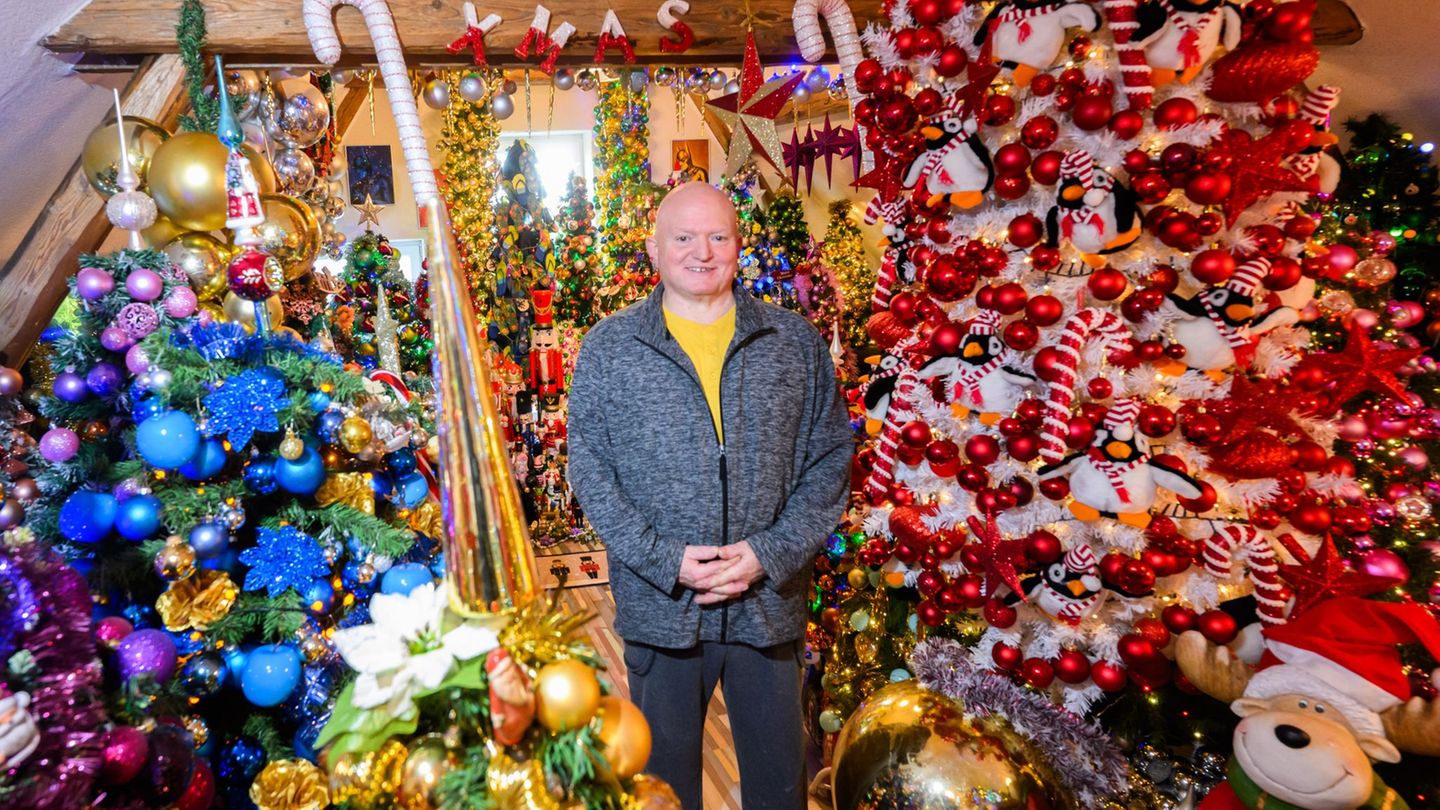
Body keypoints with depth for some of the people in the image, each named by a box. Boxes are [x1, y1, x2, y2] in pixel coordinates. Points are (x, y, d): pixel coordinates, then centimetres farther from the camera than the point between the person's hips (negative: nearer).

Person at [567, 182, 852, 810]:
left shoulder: (797, 342, 1)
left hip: (771, 603, 1)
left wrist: (770, 553, -11)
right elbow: (588, 469, -3)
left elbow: (830, 459, 1)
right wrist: (664, 559, -14)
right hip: (659, 605, -1)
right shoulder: (609, 347, -1)